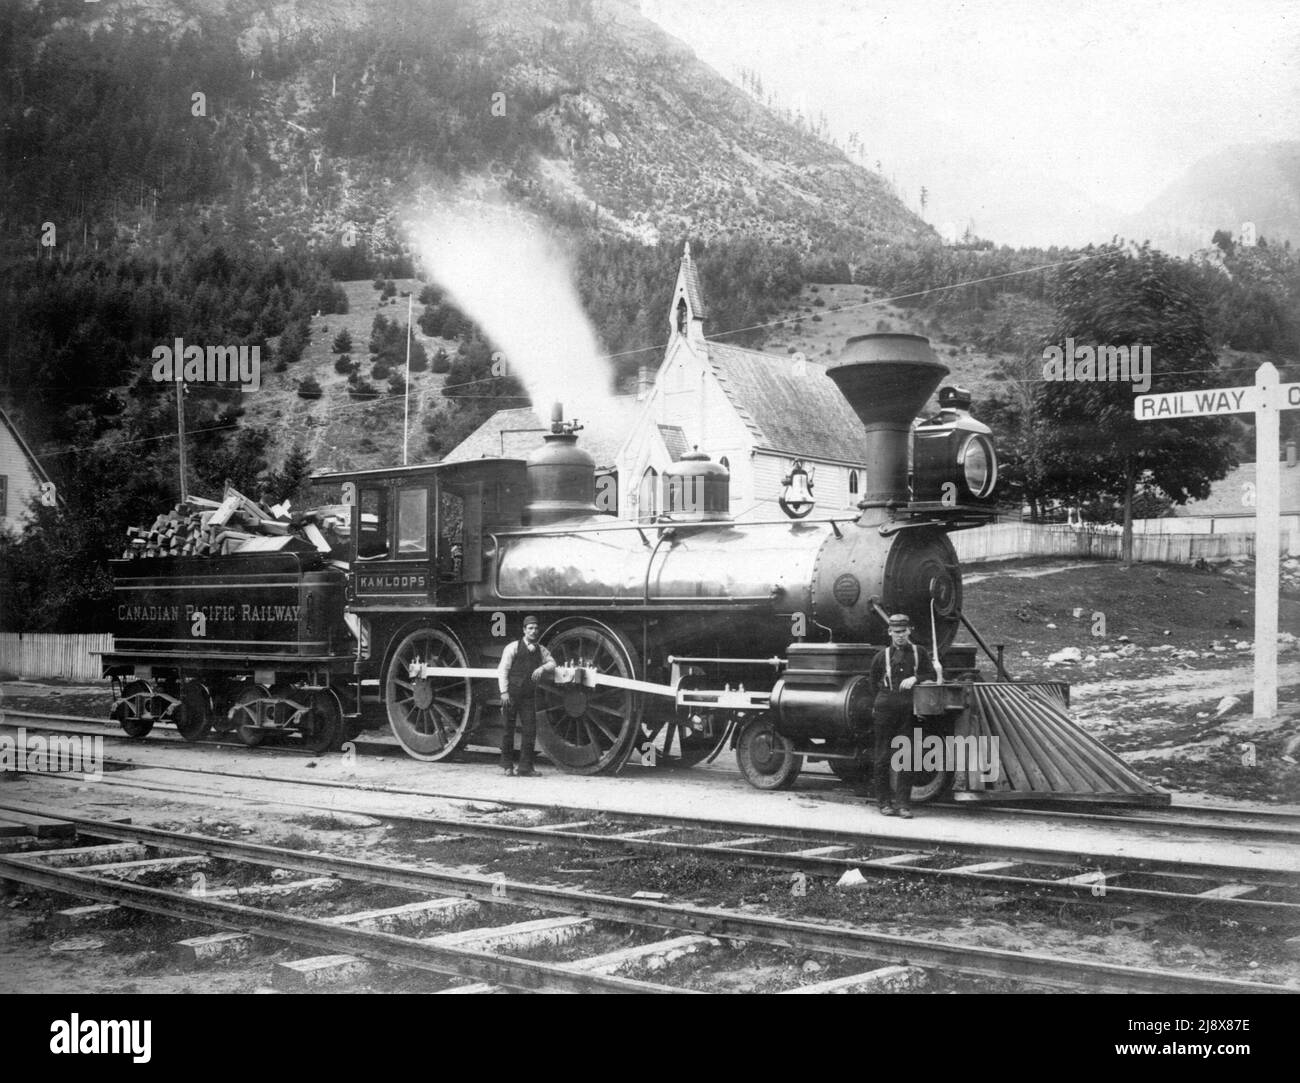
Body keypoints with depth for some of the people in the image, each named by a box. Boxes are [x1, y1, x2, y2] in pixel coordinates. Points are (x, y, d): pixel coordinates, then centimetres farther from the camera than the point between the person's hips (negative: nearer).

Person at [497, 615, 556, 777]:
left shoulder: (541, 650, 10)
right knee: (509, 729, 3)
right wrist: (504, 692, -13)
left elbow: (552, 664, 11)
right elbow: (503, 669, -5)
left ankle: (525, 768, 1)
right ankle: (507, 765, 19)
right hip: (511, 694, -3)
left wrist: (542, 668, -12)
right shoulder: (513, 647, -3)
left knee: (530, 730, -4)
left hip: (529, 696, 3)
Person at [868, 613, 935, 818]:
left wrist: (915, 679, -9)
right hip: (886, 708, 0)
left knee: (906, 757, -2)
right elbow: (874, 684, 17)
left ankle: (904, 805, 2)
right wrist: (885, 698, 8)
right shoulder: (881, 657, 8)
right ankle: (884, 802, 12)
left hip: (909, 710, 0)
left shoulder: (920, 652, 9)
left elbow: (932, 676, 7)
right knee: (882, 757, 2)